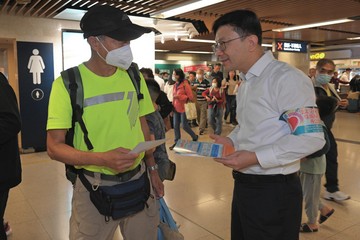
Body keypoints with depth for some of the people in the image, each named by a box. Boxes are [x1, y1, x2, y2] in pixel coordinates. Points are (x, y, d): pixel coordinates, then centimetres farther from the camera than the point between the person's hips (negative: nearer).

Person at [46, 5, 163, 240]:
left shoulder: (134, 77, 1)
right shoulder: (68, 83, -12)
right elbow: (55, 146, -12)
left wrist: (152, 168, 10)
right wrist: (102, 159, -26)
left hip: (139, 181, 4)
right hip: (94, 188, -3)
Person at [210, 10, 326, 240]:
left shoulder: (286, 78, -17)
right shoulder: (245, 84, 12)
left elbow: (311, 138, -22)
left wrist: (256, 158, -24)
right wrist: (230, 140, 2)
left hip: (273, 190, -8)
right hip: (243, 184, 8)